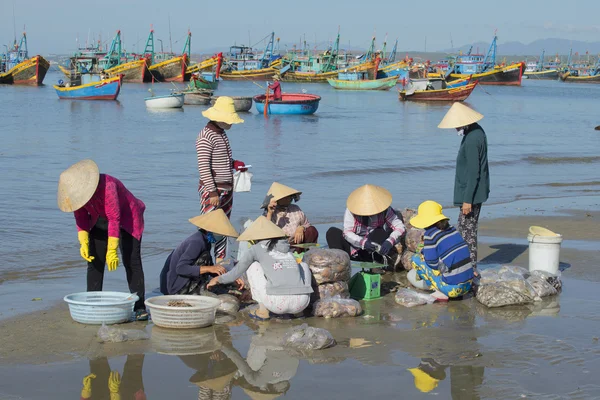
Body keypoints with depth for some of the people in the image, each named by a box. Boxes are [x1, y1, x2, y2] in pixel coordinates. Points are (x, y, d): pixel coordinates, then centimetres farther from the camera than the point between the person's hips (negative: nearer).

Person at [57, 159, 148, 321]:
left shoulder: (107, 186, -36)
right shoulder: (76, 190, -15)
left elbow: (115, 219, -36)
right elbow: (81, 218, -8)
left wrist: (112, 250, -37)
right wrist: (84, 243, -22)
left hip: (126, 220, -6)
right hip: (100, 222, 6)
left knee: (131, 260, -14)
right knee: (95, 261, -1)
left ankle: (139, 307, -13)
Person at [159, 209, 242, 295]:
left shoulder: (206, 241, 8)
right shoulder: (196, 242, -22)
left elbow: (210, 269, 16)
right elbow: (181, 268, -30)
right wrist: (209, 268, -32)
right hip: (178, 289, -10)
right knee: (205, 256, -19)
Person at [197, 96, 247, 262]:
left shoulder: (222, 133, 12)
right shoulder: (206, 137, -17)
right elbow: (203, 166, -20)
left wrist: (234, 163, 6)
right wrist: (212, 192, -23)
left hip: (227, 188, 9)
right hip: (212, 189, -9)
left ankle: (220, 260, 20)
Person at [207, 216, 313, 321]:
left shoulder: (257, 249, 12)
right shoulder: (288, 250, 24)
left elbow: (237, 272, 22)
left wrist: (219, 280, 43)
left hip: (278, 303, -3)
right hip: (301, 304, 3)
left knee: (252, 265, 21)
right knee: (303, 266, 34)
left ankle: (262, 311, 15)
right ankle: (298, 311, 21)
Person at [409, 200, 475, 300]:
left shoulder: (430, 235, -11)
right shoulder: (451, 229, 10)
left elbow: (432, 264, -9)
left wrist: (423, 253, 11)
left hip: (453, 288, -7)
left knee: (416, 259, 5)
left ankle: (440, 292, 1)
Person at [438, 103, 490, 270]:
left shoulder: (471, 140, -24)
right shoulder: (477, 132, 8)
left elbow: (473, 173, -24)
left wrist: (467, 200, -21)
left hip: (470, 193, -10)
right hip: (476, 192, 10)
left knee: (467, 230, -2)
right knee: (468, 229, 17)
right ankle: (470, 266, 25)